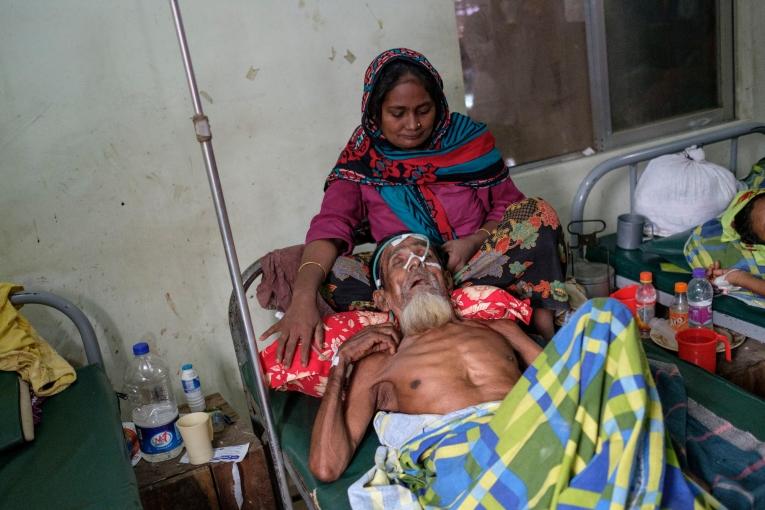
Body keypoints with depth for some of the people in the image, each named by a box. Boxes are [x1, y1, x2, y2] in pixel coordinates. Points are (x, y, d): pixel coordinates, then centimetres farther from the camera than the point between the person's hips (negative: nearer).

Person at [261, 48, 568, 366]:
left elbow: (509, 206, 6)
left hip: (475, 267, 1)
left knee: (536, 214, -18)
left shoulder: (468, 137, 2)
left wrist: (474, 241, -16)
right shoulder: (360, 161, -2)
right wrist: (303, 297, -35)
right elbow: (329, 227, -16)